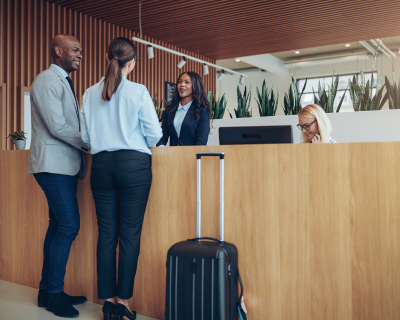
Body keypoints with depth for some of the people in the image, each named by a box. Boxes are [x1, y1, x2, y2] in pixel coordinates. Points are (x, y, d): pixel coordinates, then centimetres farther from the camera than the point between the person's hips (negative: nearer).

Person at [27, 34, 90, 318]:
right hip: (54, 164, -10)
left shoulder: (63, 82, 21)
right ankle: (54, 294, 4)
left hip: (65, 165, 10)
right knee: (68, 226, -9)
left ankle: (48, 291, 21)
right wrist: (91, 144, -9)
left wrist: (90, 142, 6)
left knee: (59, 226, 11)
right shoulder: (47, 80, -10)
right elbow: (59, 127, -17)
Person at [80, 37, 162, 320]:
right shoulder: (138, 92, -6)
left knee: (106, 233, 9)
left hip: (101, 165, 4)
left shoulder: (90, 94, 5)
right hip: (134, 165, -3)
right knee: (130, 233, 3)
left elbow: (85, 135, 8)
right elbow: (154, 134, -5)